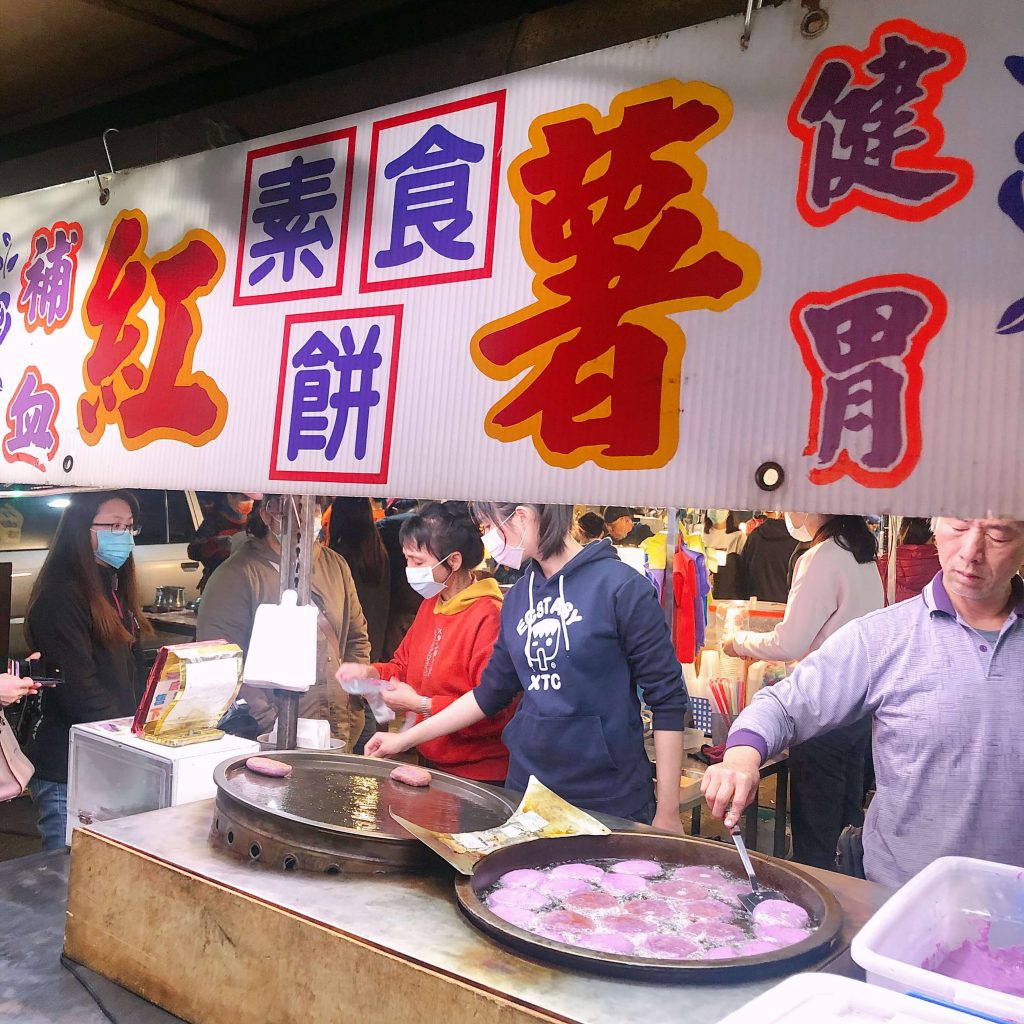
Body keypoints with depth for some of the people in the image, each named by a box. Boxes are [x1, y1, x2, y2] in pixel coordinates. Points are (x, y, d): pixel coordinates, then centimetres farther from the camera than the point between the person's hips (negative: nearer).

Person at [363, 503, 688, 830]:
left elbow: (668, 700, -11)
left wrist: (667, 813, -11)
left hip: (610, 801, -5)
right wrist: (406, 739, 15)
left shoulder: (620, 586, -13)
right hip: (527, 787, 5)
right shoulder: (517, 597, 6)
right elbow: (491, 692, 15)